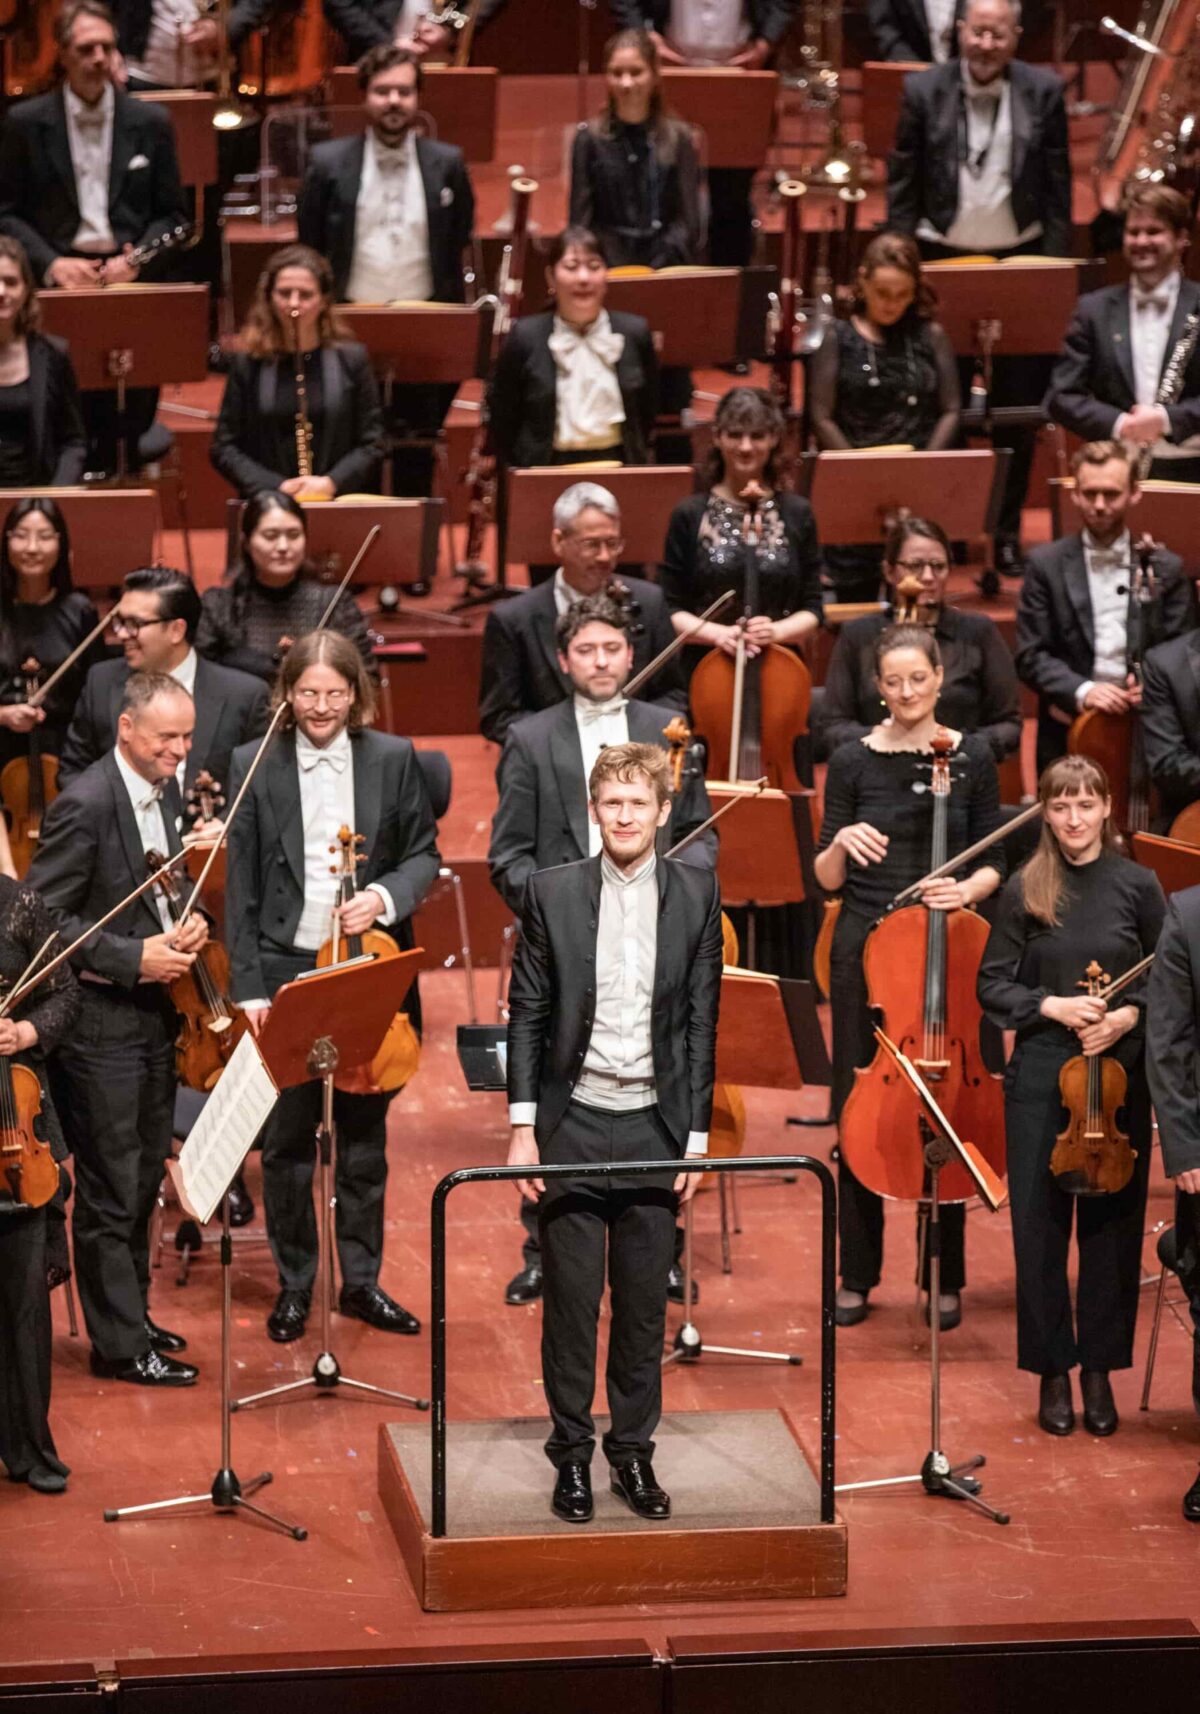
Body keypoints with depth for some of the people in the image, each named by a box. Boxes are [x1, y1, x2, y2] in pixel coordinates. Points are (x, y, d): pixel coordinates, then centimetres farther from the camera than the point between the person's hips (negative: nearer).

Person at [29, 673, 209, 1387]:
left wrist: (190, 923, 1)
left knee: (145, 1176, 18)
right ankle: (121, 1346, 6)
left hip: (154, 1010, 8)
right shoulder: (86, 805, -19)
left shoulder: (167, 794, 7)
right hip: (101, 1020, -8)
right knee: (111, 1188, -1)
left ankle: (134, 1314, 30)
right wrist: (132, 958, -22)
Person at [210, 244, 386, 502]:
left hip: (338, 503, 0)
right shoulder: (249, 364, 6)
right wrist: (274, 487, -7)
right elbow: (223, 447, 6)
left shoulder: (351, 359, 6)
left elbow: (372, 444, 7)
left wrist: (332, 483, -9)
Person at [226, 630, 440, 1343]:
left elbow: (424, 855, 6)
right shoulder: (255, 766, -2)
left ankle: (363, 1280, 22)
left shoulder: (394, 759, 1)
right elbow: (242, 887, -1)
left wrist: (386, 896, -16)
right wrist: (248, 986, -5)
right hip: (286, 970, -1)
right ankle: (295, 1284, 17)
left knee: (364, 1134, 11)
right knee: (287, 1138, 4)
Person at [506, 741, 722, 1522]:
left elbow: (702, 1021, 3)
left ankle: (633, 1449, 17)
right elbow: (527, 1014, 3)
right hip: (573, 1123, -1)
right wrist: (523, 1125, -3)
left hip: (654, 1127, 1)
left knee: (645, 1301, 5)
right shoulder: (554, 892, 0)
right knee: (571, 1297, 2)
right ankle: (572, 1451, 13)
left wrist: (696, 1135, 0)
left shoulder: (697, 895, 2)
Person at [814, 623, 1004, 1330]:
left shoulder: (972, 757, 1)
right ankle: (858, 1274, 15)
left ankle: (946, 1277, 15)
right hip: (865, 949, 0)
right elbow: (828, 878, 2)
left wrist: (967, 888, -17)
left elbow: (992, 865, 4)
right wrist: (840, 844, -19)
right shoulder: (854, 761, 0)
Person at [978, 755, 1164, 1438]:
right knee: (1040, 1225, 2)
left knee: (1112, 1224, 4)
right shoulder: (1026, 890, 1)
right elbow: (993, 985, 4)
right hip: (1040, 1077, 0)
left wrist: (1130, 1015, -13)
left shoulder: (1138, 885, 0)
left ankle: (1100, 1371, 16)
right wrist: (1051, 1006, -12)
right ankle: (1053, 1371, 14)